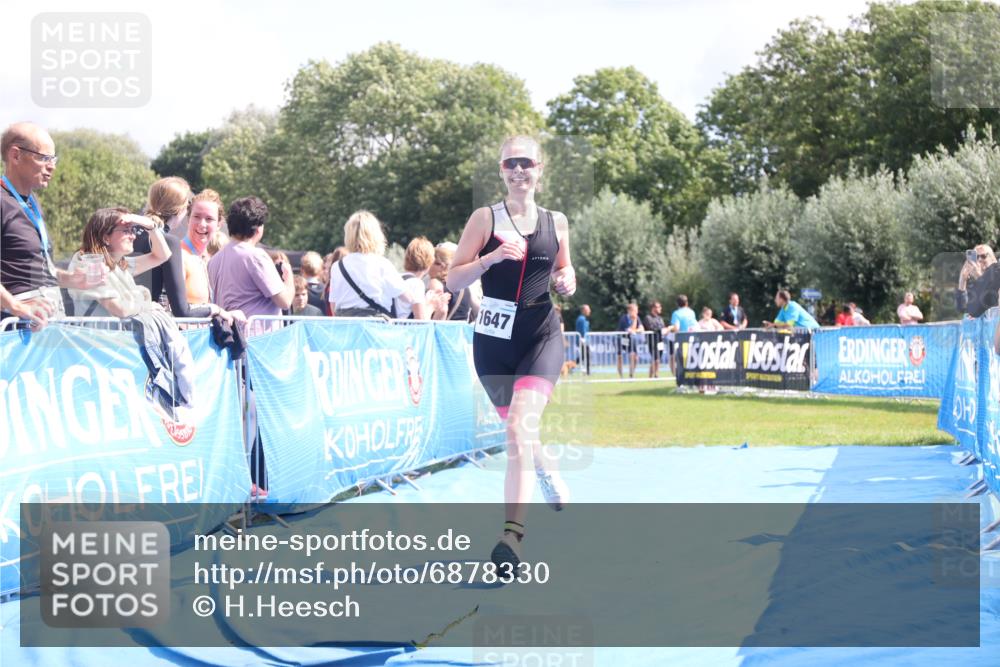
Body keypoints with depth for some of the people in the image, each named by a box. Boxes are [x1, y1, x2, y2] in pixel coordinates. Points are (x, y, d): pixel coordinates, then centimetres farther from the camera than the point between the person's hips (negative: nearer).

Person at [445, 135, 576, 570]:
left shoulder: (556, 222, 6)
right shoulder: (486, 219, -1)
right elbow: (453, 280, -4)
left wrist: (567, 281, -3)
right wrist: (491, 258, -20)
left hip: (541, 335, -1)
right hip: (493, 339, 1)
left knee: (520, 427, -21)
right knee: (519, 431, 13)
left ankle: (512, 533, -26)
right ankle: (549, 474, 49)